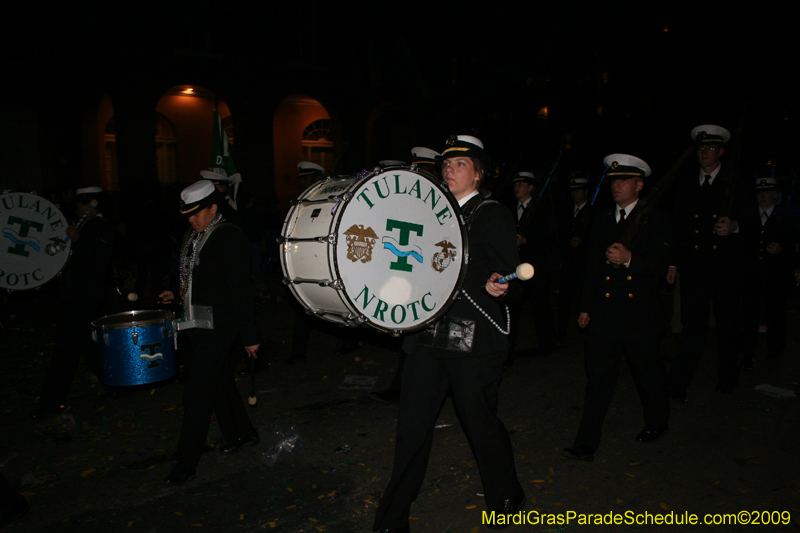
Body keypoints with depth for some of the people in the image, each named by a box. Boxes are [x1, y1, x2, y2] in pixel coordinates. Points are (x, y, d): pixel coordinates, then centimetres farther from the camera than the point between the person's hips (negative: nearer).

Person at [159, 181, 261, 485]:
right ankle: (241, 434, 37)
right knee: (219, 382, 19)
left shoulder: (230, 238, -15)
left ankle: (186, 462, 8)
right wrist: (179, 295, 7)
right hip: (197, 323, 9)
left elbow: (240, 290, -17)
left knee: (197, 393, -4)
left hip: (218, 327, -9)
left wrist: (249, 336, -16)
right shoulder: (192, 236, 11)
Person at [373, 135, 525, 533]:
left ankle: (506, 499, 38)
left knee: (481, 424, 9)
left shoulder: (493, 217, -1)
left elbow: (513, 282, -5)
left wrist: (498, 287, -26)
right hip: (426, 334, 5)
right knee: (412, 426, 8)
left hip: (474, 340, -4)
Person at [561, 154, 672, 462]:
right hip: (605, 313, 3)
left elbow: (662, 266, -9)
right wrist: (586, 307, 14)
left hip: (641, 314, -3)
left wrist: (629, 259, -25)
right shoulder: (601, 222, 14)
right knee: (598, 376, 0)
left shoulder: (655, 220, 0)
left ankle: (656, 424, 41)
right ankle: (586, 445, 4)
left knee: (648, 374, 14)